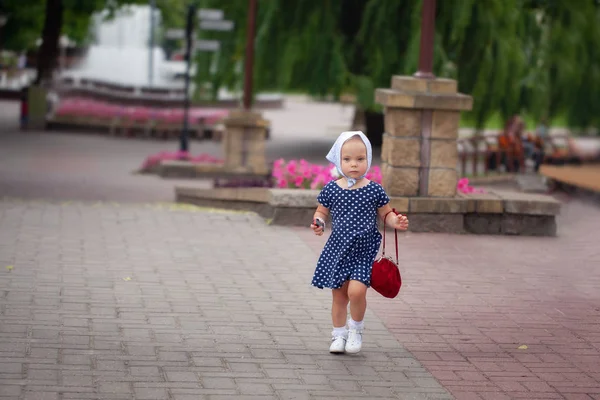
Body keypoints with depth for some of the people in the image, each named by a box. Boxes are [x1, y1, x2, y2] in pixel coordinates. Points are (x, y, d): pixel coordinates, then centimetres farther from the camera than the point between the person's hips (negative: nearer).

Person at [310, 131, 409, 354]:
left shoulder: (374, 190, -3)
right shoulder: (331, 189, 0)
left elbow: (386, 214, 8)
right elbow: (321, 212, 11)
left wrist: (396, 222, -12)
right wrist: (318, 223, -9)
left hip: (364, 251, -2)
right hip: (338, 250, 2)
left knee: (356, 290, -19)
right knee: (339, 295, 8)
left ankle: (356, 327, 8)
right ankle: (339, 334, 27)